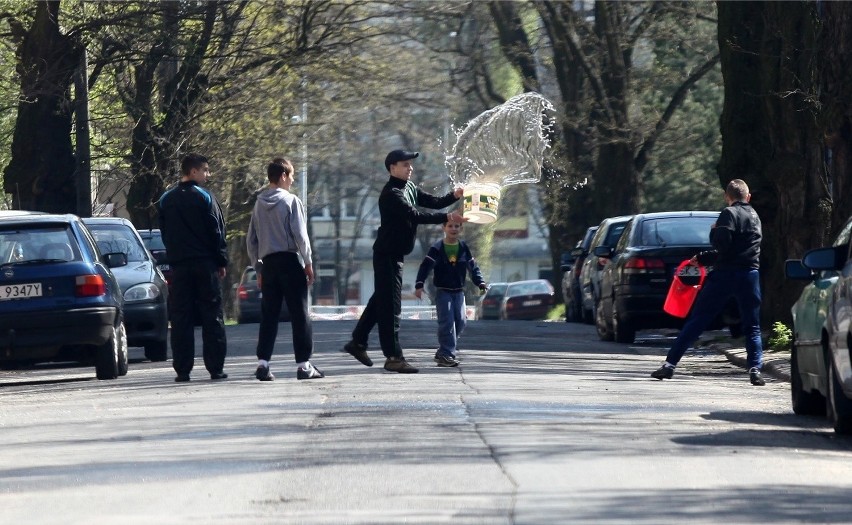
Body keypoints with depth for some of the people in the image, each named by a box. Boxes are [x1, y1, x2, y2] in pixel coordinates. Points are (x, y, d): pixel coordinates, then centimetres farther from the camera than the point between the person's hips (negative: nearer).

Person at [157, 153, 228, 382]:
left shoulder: (166, 200, 7)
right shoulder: (204, 197, -6)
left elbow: (164, 234, 11)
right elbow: (217, 232, -5)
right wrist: (222, 262, 3)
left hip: (179, 266, 3)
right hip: (205, 264, -3)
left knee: (181, 318, 3)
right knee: (212, 316, 2)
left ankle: (182, 369, -1)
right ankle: (215, 368, -1)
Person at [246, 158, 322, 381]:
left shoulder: (259, 204, 10)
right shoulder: (291, 201, -6)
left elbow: (251, 240, 12)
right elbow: (300, 234, -10)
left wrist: (258, 268, 19)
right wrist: (308, 263, -2)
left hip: (268, 262, 5)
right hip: (289, 261, -5)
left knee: (268, 315, 7)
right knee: (299, 314, -1)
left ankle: (263, 363, -1)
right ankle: (304, 364, -4)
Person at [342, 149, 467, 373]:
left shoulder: (409, 188, 11)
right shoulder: (391, 194, -20)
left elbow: (432, 202, 11)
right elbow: (415, 216, -29)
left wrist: (454, 195, -7)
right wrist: (447, 217, -32)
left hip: (395, 253, 10)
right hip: (387, 254, -10)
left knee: (381, 300, 17)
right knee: (390, 305, -8)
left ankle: (358, 342, 28)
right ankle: (393, 357, -8)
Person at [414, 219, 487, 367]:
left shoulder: (463, 248, 5)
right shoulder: (437, 248, -7)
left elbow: (473, 267, 12)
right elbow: (425, 266, -12)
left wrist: (480, 283, 2)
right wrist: (419, 285, -22)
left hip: (458, 291, 5)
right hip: (443, 291, -5)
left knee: (460, 321, 2)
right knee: (447, 321, -14)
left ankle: (443, 351, 15)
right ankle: (447, 354, -14)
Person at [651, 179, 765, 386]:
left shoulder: (730, 214, -4)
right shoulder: (754, 216, 19)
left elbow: (721, 243, -18)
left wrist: (714, 231, 3)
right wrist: (702, 258, 26)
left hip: (726, 275, -5)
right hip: (750, 275, 5)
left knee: (696, 321, 0)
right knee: (752, 327, 9)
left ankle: (670, 364, 0)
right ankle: (755, 370, -8)